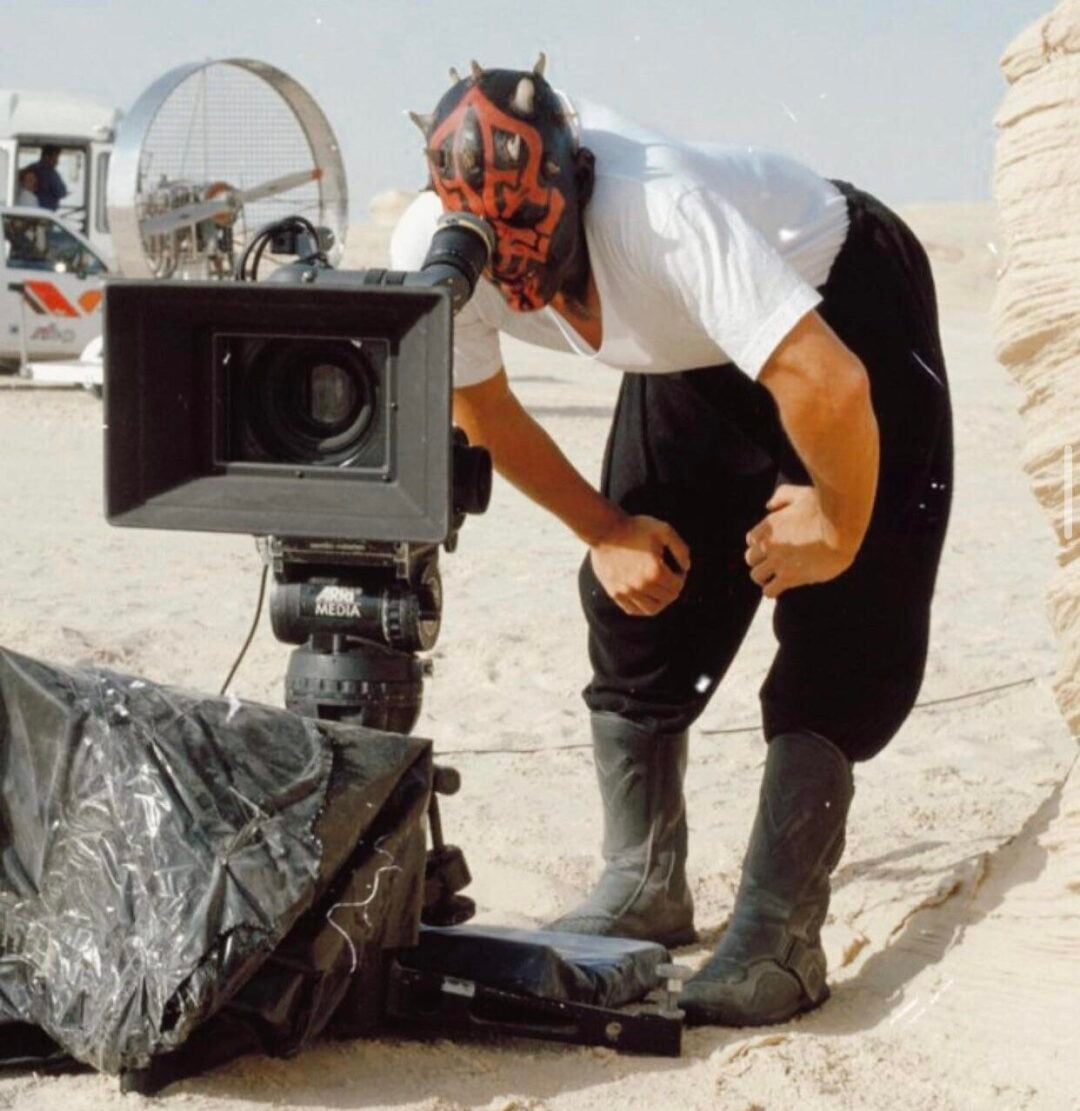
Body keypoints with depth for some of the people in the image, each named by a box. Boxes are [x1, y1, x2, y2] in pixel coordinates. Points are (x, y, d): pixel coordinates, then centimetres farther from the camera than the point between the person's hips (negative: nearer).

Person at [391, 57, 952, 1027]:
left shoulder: (658, 210, -43)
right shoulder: (430, 253, -23)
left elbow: (828, 385, -45)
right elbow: (482, 412, -2)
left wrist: (839, 531, -28)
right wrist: (605, 530, -1)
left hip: (842, 312, -6)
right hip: (695, 356, 6)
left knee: (835, 636, -15)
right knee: (637, 602, 1)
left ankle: (777, 937, -13)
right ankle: (644, 892, 15)